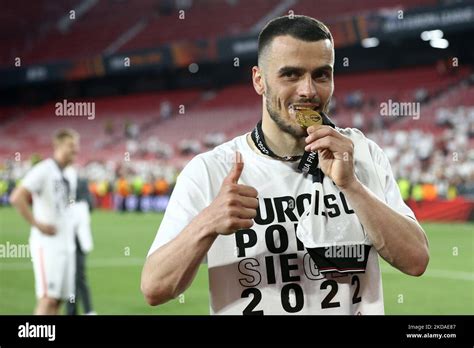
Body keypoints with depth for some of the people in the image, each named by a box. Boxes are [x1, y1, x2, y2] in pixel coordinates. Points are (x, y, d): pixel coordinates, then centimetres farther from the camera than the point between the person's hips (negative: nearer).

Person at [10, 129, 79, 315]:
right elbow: (16, 198, -20)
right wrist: (37, 224, -17)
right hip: (47, 243, -8)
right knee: (48, 298, -13)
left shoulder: (68, 176, 15)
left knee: (58, 299, 7)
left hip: (66, 243, 8)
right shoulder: (43, 170, -11)